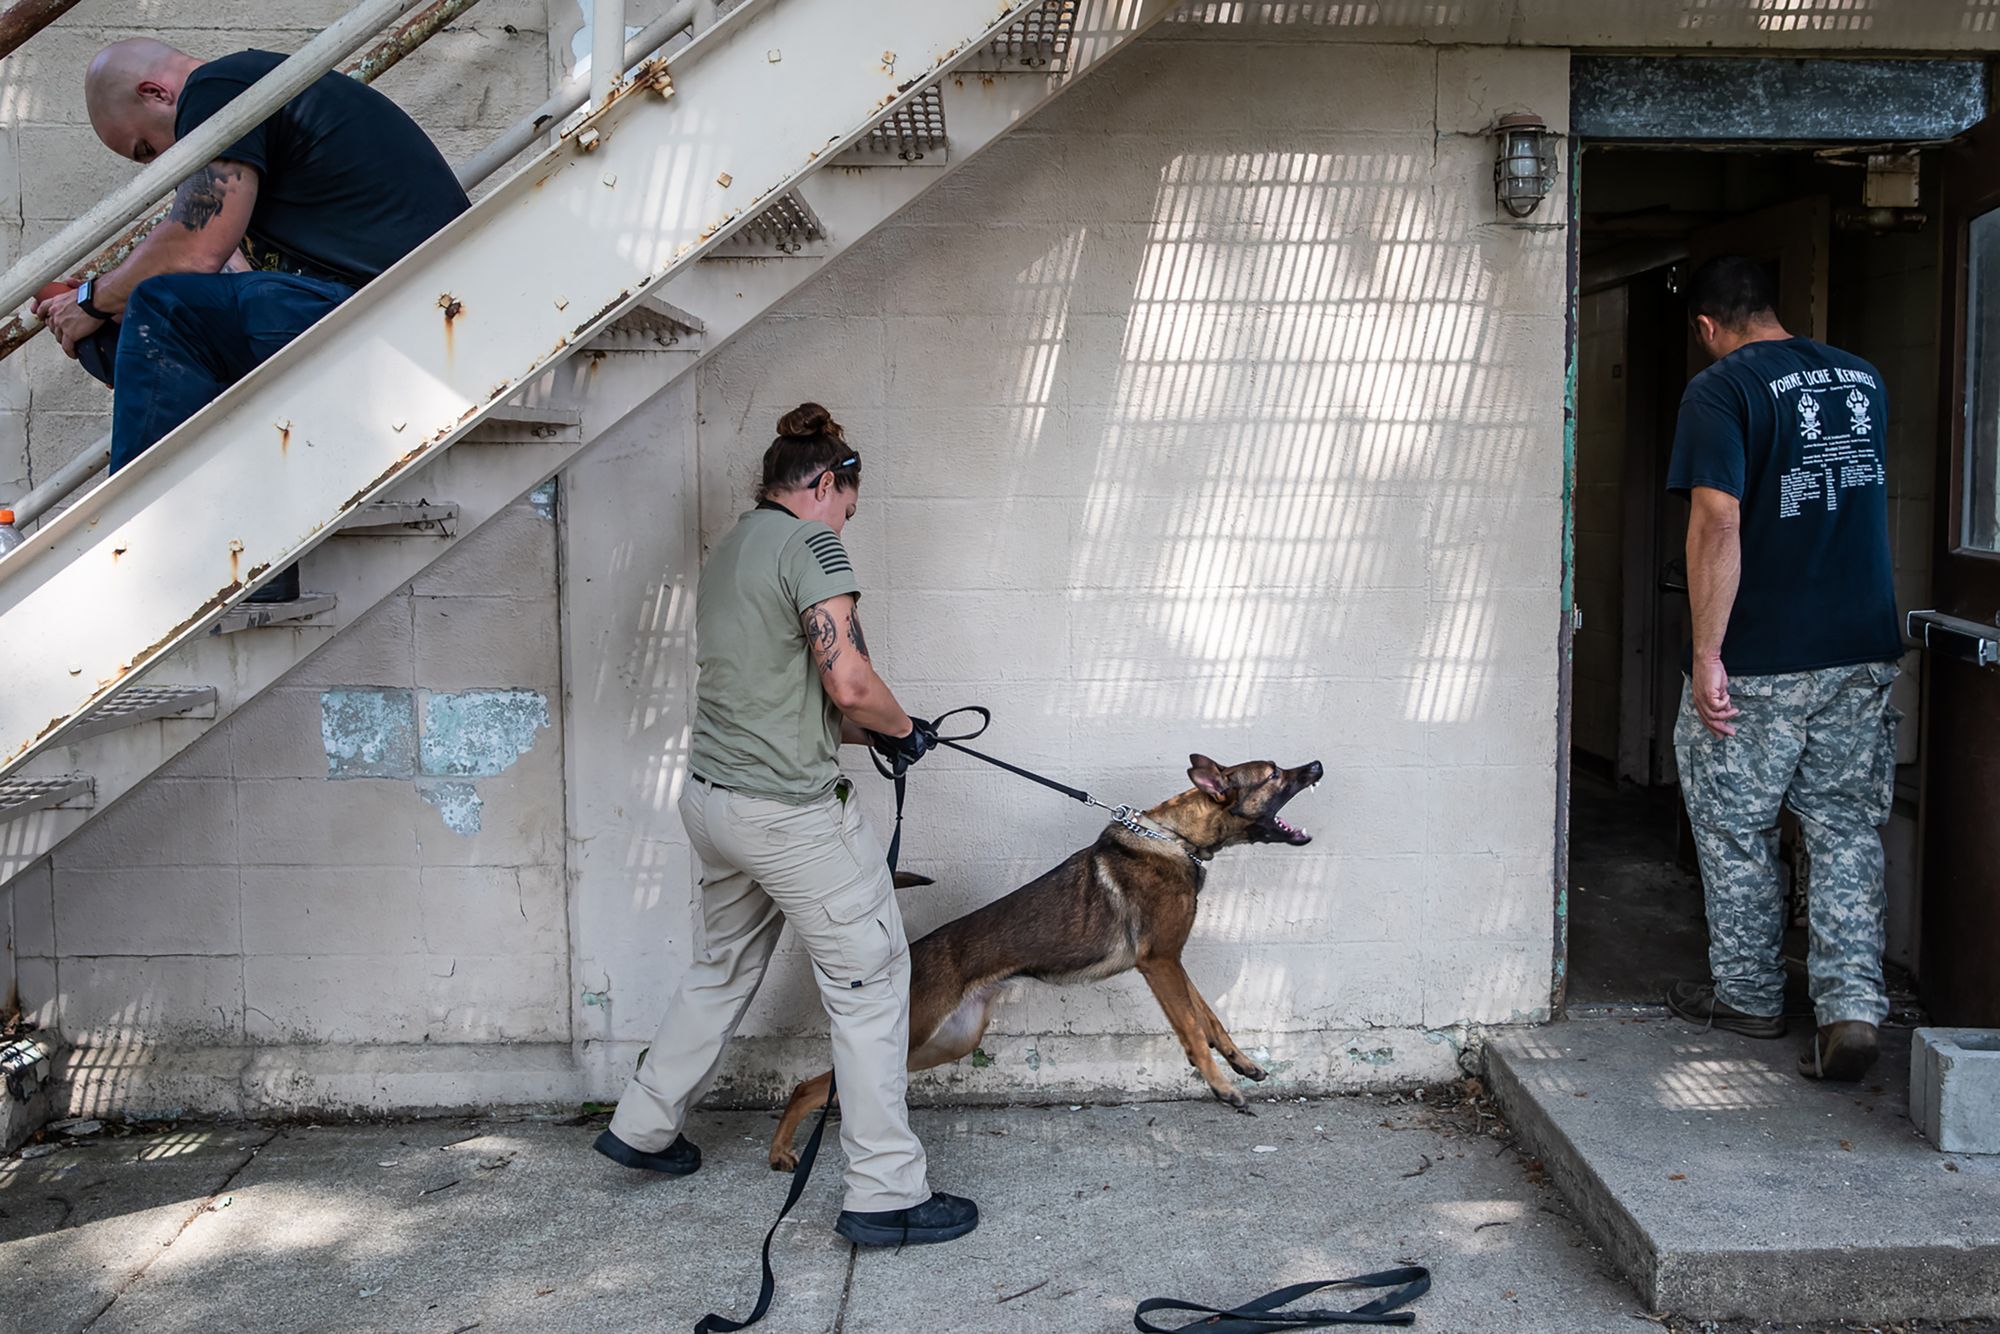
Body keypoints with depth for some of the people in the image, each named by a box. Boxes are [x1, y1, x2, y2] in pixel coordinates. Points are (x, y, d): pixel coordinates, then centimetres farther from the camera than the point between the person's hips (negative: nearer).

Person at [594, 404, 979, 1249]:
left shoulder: (726, 554, 15)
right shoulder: (810, 546, -13)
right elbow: (848, 683, -21)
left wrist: (856, 730, 15)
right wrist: (902, 728, -2)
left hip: (712, 794, 9)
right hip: (790, 810, -9)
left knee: (723, 966, 26)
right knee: (870, 980, 1)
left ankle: (642, 1127, 39)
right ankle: (885, 1193, 6)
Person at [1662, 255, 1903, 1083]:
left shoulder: (1721, 389, -11)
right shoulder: (1864, 378, 9)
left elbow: (1719, 524, -20)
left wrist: (1707, 656, -18)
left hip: (1759, 662, -5)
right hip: (1864, 651, 6)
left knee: (1735, 831, 11)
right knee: (1847, 831, 10)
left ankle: (1748, 995, 23)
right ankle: (1851, 1006, 1)